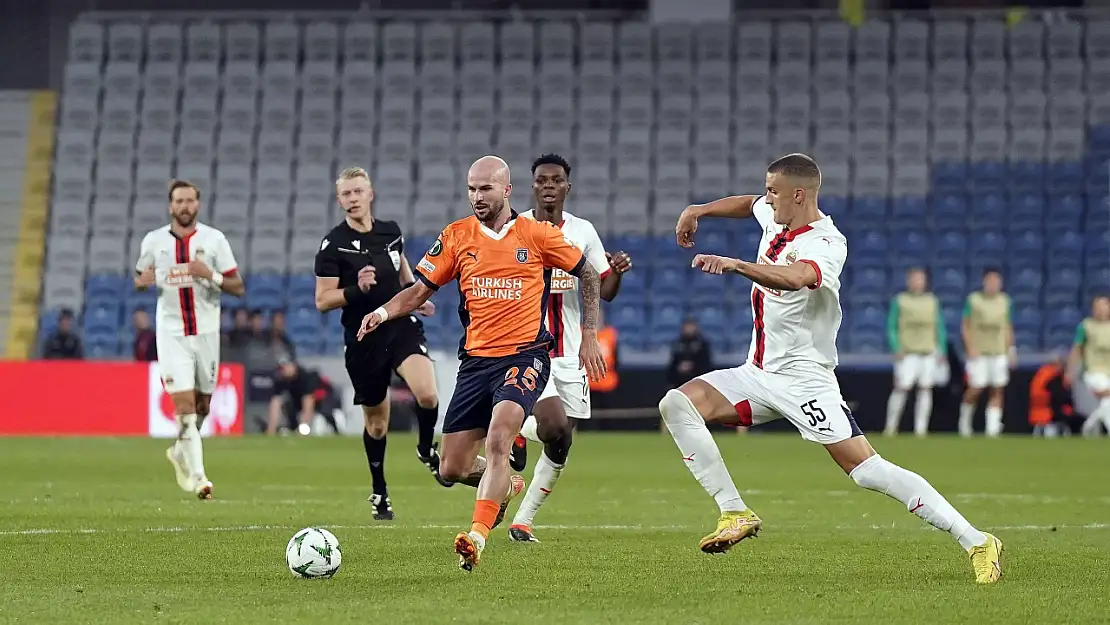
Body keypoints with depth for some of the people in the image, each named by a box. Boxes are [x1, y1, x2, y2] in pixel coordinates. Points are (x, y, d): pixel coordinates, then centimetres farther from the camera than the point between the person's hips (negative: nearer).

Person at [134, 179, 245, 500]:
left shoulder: (214, 239, -2)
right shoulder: (153, 241, 1)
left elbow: (239, 287, -1)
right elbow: (139, 279, 16)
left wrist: (211, 275, -19)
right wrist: (143, 280, -8)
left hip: (206, 331, 1)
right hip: (171, 333, -1)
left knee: (202, 404, 14)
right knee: (184, 404, -12)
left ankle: (180, 452, 41)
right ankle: (197, 476, -12)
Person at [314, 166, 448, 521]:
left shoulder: (391, 232, 5)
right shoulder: (333, 245, -8)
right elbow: (322, 302, -9)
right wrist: (356, 289, -24)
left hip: (402, 327, 2)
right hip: (363, 341, -2)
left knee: (427, 395, -23)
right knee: (376, 421, 10)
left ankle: (426, 449, 8)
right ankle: (379, 492, 31)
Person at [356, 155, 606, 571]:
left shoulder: (536, 234, 0)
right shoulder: (456, 237, 6)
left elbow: (588, 274, 11)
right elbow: (421, 290, 10)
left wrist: (589, 336, 5)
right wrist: (384, 312, -8)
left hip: (525, 354, -4)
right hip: (475, 360, 4)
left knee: (497, 438, -29)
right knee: (452, 470, 3)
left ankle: (477, 537, -33)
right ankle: (505, 485, 36)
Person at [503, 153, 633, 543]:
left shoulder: (583, 232, 7)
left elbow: (605, 292, 8)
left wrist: (617, 271, -14)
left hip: (569, 353, 4)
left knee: (561, 446, 4)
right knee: (555, 427, -25)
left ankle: (523, 521, 16)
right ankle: (517, 433, 8)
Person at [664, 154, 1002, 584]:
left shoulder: (826, 245, -20)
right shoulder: (775, 218, 6)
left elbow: (794, 278, -44)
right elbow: (749, 205, 32)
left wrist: (734, 265, -55)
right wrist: (699, 210, 24)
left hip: (804, 380, -8)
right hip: (758, 373, 8)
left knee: (866, 469, -18)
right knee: (678, 404, -9)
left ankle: (976, 542, -14)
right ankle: (735, 514, -7)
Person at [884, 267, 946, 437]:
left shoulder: (932, 301, 13)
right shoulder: (900, 301, 5)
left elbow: (939, 327, 16)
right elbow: (892, 327, 3)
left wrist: (941, 350, 7)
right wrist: (896, 349, -9)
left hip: (929, 352, 3)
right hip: (907, 353, -3)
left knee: (925, 389, -3)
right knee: (901, 388, -10)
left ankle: (921, 428, 0)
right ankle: (891, 426, -1)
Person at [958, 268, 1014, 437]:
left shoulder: (1004, 301, 10)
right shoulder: (973, 300, 0)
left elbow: (1008, 327, 16)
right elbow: (965, 325, 2)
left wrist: (1011, 349, 8)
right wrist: (970, 348, -9)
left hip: (999, 353, 3)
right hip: (978, 352, -3)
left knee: (997, 391, -3)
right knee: (976, 389, -9)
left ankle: (992, 428, -2)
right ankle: (965, 421, 14)